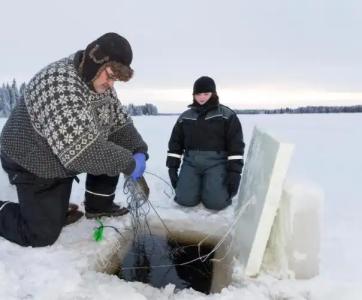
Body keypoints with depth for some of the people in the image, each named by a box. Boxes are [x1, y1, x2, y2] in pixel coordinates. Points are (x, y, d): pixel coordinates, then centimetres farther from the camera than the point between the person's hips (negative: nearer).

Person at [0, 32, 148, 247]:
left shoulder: (100, 84, -6)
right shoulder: (59, 84, -33)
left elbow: (120, 122, 3)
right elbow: (81, 149, -41)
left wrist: (139, 151, -13)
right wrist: (128, 163, -32)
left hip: (64, 158, 8)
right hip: (34, 163, -8)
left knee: (115, 152, -3)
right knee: (43, 235, -7)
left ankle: (98, 206, 13)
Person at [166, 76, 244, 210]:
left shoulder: (227, 115, 1)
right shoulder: (185, 117, 11)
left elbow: (236, 145, -3)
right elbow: (175, 143, 12)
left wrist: (234, 172, -11)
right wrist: (172, 168, 4)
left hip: (216, 163, -2)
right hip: (191, 162, 3)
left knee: (216, 202, -20)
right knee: (185, 199, -15)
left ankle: (213, 186, 14)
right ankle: (200, 185, 17)